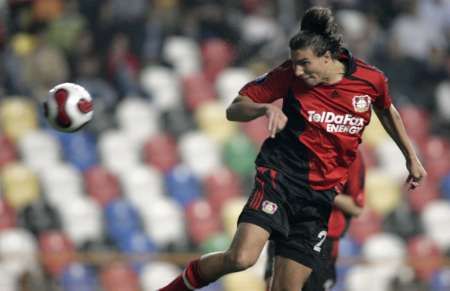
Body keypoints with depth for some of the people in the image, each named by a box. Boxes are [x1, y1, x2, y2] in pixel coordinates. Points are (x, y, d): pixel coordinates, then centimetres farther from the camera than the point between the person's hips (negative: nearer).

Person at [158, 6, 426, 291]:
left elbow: (387, 110, 21)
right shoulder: (288, 75, -9)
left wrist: (411, 156, 23)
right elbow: (234, 110, -3)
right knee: (241, 258, -25)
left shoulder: (371, 79, -3)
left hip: (321, 193, 3)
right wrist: (266, 108, -24)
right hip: (281, 174, -3)